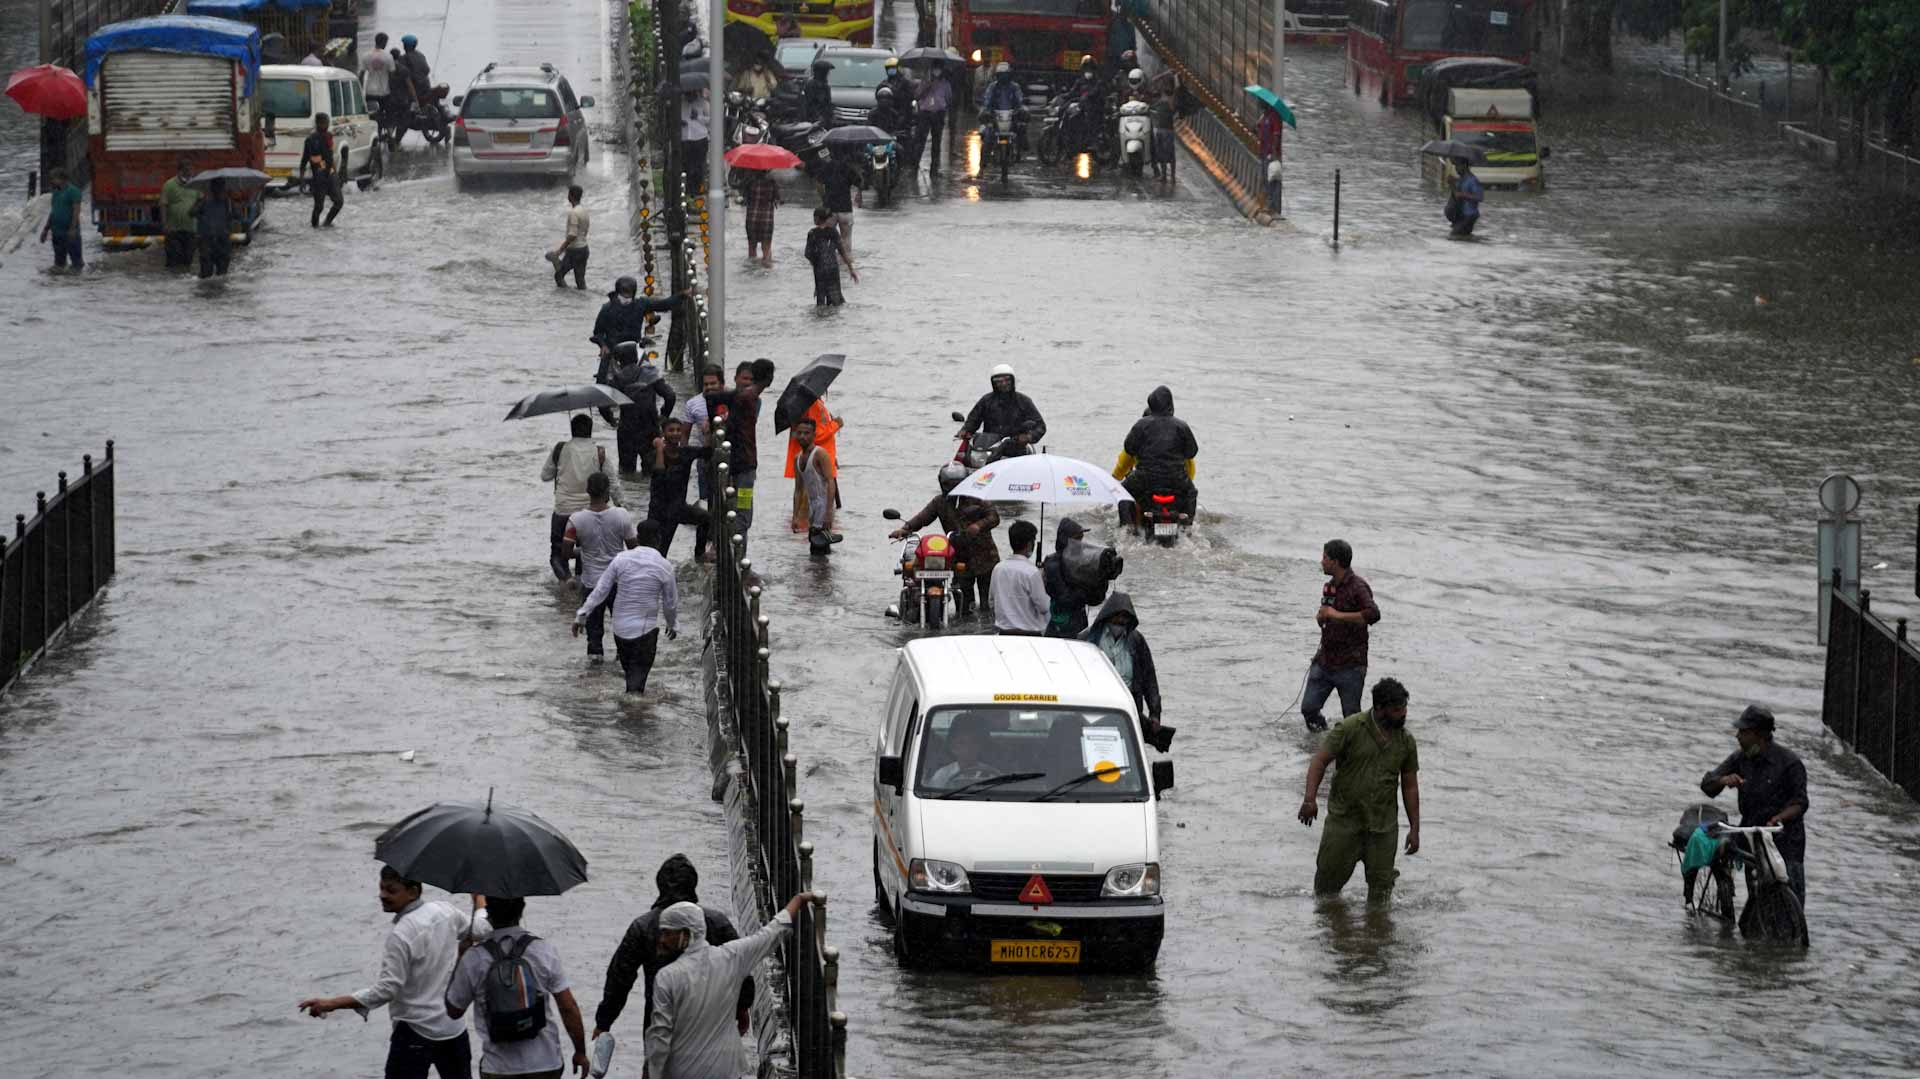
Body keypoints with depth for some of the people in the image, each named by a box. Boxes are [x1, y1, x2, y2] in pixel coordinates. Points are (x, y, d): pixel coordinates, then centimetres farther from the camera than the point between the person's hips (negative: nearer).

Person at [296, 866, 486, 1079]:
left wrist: (332, 1004, -23)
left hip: (416, 1032, -8)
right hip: (454, 1027, 8)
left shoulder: (400, 935, -21)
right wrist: (481, 904, 42)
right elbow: (482, 929, 18)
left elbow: (386, 990, -22)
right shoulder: (445, 910, 0)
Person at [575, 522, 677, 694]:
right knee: (638, 673, -2)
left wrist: (582, 615, 2)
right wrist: (673, 625, 20)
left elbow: (600, 590, -4)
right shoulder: (664, 566, -8)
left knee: (629, 668, 21)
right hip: (646, 629, -3)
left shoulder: (621, 559, -4)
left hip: (620, 627, 3)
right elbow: (671, 602, 1)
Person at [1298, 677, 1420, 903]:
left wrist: (1414, 829, 10)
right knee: (1329, 878, 1)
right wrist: (1310, 798, -23)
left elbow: (1410, 786, 12)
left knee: (1381, 885, 2)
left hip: (1383, 825, 3)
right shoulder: (1350, 729, -9)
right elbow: (1320, 761, -10)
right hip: (1344, 818, -3)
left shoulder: (1405, 741, 4)